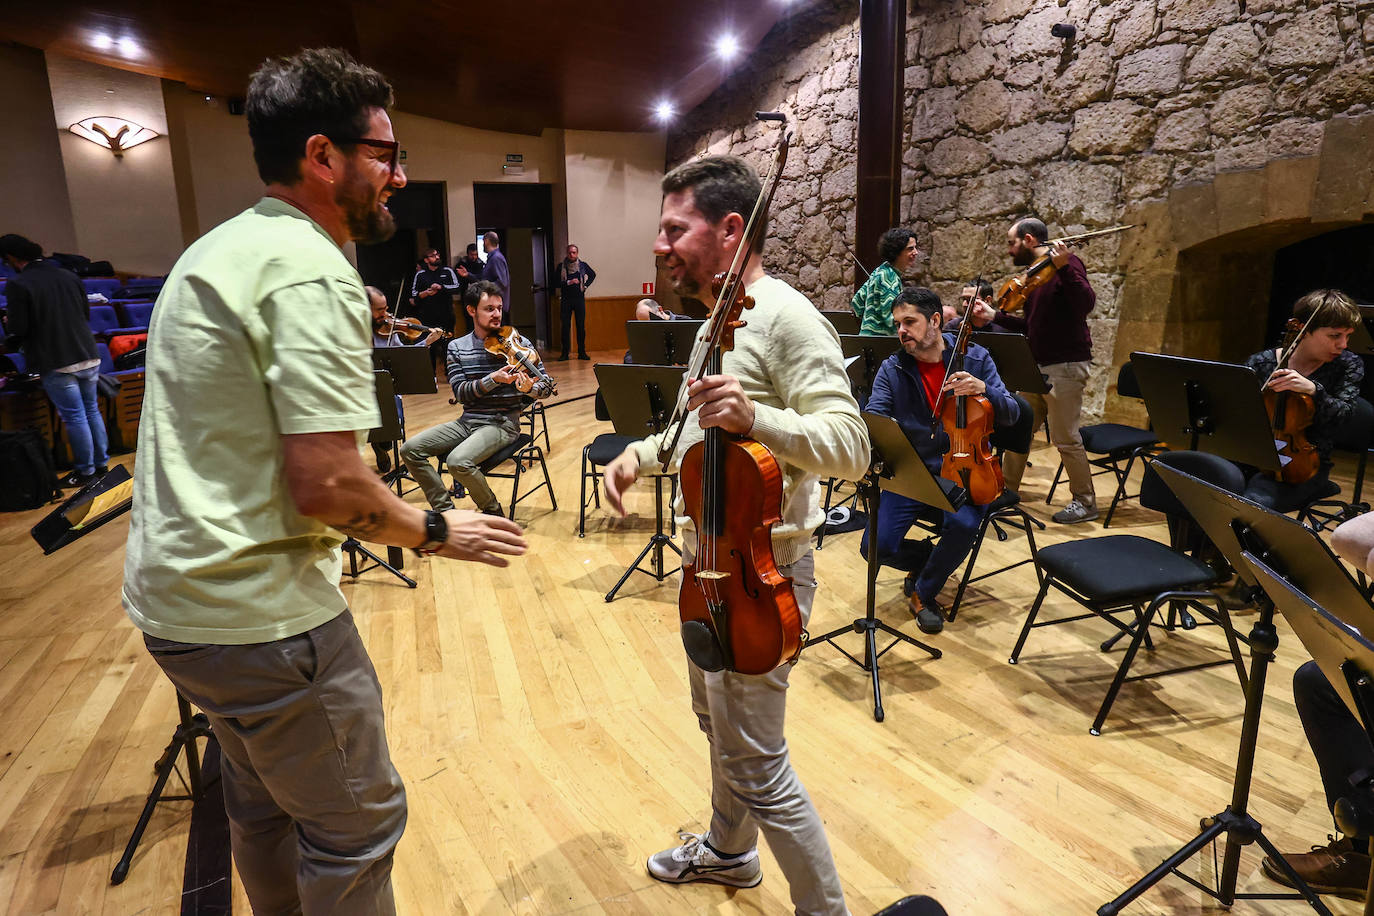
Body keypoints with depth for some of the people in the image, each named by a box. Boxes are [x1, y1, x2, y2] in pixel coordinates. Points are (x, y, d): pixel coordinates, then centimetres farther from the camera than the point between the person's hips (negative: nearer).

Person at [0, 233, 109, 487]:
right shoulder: (69, 276, 7)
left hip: (56, 364, -5)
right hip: (89, 357, 5)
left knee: (74, 417, 2)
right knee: (91, 410, 16)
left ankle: (85, 471, 12)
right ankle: (101, 462, 23)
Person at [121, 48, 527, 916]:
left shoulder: (219, 248, 11)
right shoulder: (312, 269, -20)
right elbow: (326, 484, -26)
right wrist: (437, 531, -11)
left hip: (174, 588, 10)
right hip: (257, 609, -10)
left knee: (265, 803, 26)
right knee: (358, 824, 8)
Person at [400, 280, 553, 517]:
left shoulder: (517, 344, -2)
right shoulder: (457, 347, 5)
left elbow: (545, 387, -5)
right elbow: (460, 393, -7)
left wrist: (533, 389, -29)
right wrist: (493, 379, -22)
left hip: (502, 423, -4)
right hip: (467, 421, 5)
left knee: (458, 460, -29)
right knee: (410, 449, -10)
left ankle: (493, 511, -2)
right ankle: (445, 509, 2)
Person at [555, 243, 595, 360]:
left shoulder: (582, 265, 4)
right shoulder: (561, 266, -1)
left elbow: (593, 275, 23)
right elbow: (557, 283, -5)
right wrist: (569, 282, -17)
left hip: (579, 298, 1)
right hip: (566, 299, -1)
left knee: (581, 326, 2)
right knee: (565, 327, -1)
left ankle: (582, 352, 9)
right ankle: (565, 353, 4)